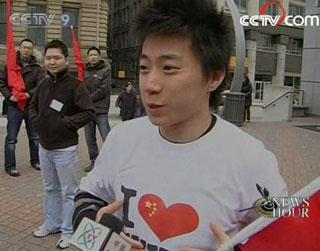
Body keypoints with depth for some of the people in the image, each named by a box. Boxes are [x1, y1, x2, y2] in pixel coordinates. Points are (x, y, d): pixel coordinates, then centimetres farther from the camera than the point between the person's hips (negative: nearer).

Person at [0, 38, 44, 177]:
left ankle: (35, 161, 28)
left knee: (35, 137, 13)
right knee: (11, 138, 3)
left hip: (31, 106, 2)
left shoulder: (37, 68, 3)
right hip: (14, 106, -2)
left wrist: (29, 94, -23)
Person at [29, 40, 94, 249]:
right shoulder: (43, 85, 7)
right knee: (50, 189, 20)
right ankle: (52, 223, 36)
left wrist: (66, 122, -20)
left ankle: (68, 231, 18)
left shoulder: (75, 85, -14)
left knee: (68, 191, 5)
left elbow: (89, 112, -18)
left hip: (65, 149, -7)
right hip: (44, 147, 7)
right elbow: (33, 106, 23)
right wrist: (36, 120, 4)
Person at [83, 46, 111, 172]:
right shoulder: (84, 71, 11)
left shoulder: (105, 70, -1)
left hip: (100, 110, -5)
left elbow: (103, 90, -10)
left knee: (107, 138, -7)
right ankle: (94, 161, 24)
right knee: (90, 138, 12)